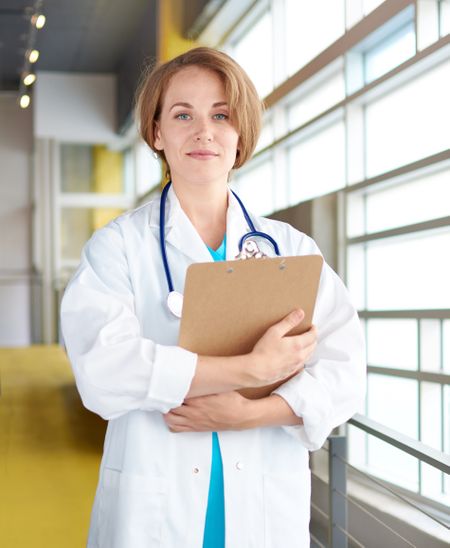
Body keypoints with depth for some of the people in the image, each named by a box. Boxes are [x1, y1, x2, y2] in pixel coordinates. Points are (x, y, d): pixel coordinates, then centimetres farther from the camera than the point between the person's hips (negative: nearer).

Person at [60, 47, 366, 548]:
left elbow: (343, 370, -4)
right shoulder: (118, 244, -2)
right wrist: (251, 368, -20)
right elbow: (102, 365, -18)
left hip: (268, 508, 2)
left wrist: (250, 413, -19)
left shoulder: (291, 248, 3)